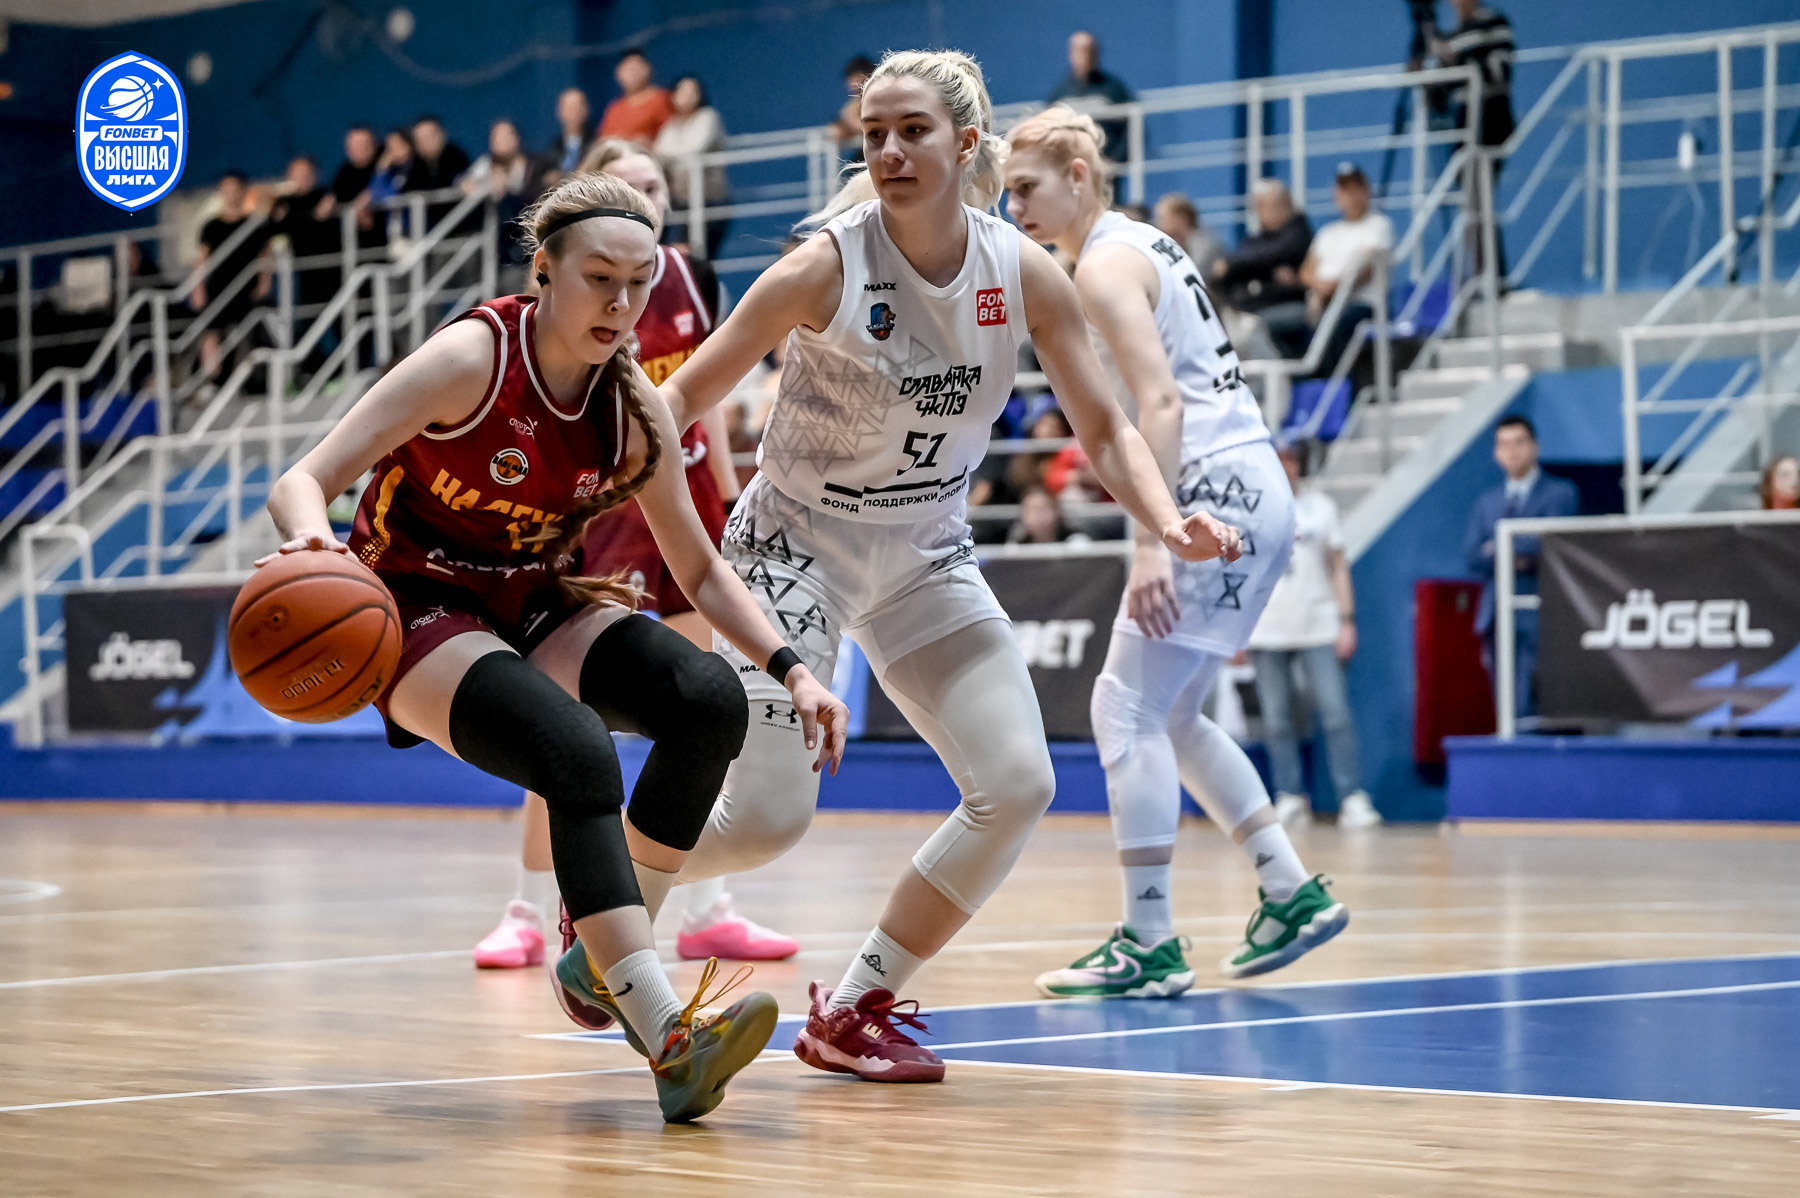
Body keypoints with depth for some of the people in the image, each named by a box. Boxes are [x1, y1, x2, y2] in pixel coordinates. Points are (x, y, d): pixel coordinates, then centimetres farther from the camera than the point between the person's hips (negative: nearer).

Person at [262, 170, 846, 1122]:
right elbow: (301, 483, -24)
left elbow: (698, 569, 8)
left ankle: (604, 959, -4)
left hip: (538, 605, 6)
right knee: (577, 754, -33)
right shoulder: (475, 358, -20)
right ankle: (668, 1040, -40)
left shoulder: (634, 408, -4)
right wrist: (314, 542, -47)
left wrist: (789, 669, -4)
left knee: (708, 701, -21)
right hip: (422, 613, -6)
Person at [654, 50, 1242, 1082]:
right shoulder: (826, 268, -20)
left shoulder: (1026, 276, -10)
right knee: (767, 817, -13)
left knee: (1019, 785, -8)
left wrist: (1170, 524, -20)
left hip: (926, 560, 4)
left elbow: (1105, 431, -2)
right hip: (795, 544, -4)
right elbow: (689, 391, -13)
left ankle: (855, 1011, 7)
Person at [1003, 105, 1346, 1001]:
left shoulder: (1103, 265, -11)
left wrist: (1149, 544, -26)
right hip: (1254, 492, 10)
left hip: (1216, 496, -10)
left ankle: (1150, 944, -8)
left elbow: (1160, 402, -21)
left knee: (1127, 708, -8)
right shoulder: (1142, 243, 19)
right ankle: (1292, 893, 18)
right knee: (1168, 717, 16)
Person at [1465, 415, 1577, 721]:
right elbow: (1472, 555, 6)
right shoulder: (1487, 502, 20)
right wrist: (1514, 558, -10)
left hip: (1537, 618, -5)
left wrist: (1499, 547, -2)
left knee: (1526, 710, -14)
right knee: (1507, 710, 4)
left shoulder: (1560, 494, 6)